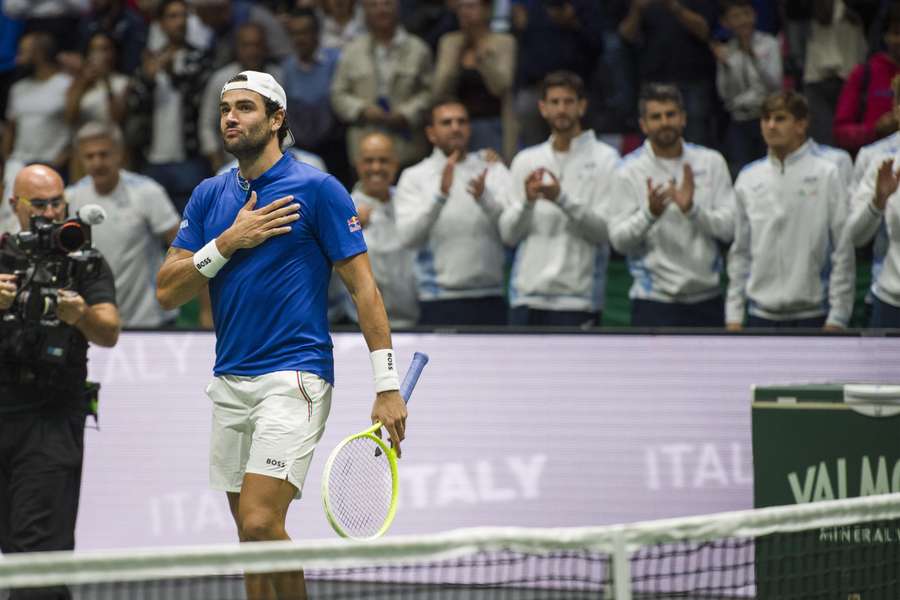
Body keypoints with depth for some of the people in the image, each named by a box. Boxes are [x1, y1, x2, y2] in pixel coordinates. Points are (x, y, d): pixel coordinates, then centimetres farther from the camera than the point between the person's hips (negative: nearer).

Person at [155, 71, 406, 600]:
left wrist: (387, 387, -13)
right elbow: (168, 293, 6)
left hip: (293, 379, -6)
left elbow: (363, 287, -7)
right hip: (231, 384, 6)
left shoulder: (317, 189, -5)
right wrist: (229, 241, -8)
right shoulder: (209, 196, 12)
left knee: (261, 524, -19)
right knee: (250, 533, 9)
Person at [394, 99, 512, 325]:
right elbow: (408, 237, -9)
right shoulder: (414, 177, 5)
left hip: (491, 299, 2)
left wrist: (485, 198, -21)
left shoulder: (492, 169, 10)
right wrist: (440, 194, -20)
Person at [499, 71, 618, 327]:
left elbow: (605, 229, -10)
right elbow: (508, 234, 7)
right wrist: (527, 201, -12)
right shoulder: (526, 160, 13)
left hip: (577, 298, -4)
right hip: (526, 295, 4)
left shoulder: (604, 159, 0)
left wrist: (562, 199, -21)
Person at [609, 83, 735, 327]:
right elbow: (618, 239, -9)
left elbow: (728, 227, -3)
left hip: (707, 298, 3)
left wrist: (692, 209, -20)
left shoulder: (711, 162, 4)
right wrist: (650, 213, -27)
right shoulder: (630, 170, -3)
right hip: (655, 301, -3)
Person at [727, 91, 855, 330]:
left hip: (812, 314, -3)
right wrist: (734, 314, 9)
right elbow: (740, 251, 14)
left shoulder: (828, 174, -4)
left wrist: (837, 317, -8)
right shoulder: (748, 178, 9)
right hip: (761, 314, 3)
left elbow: (843, 250, -4)